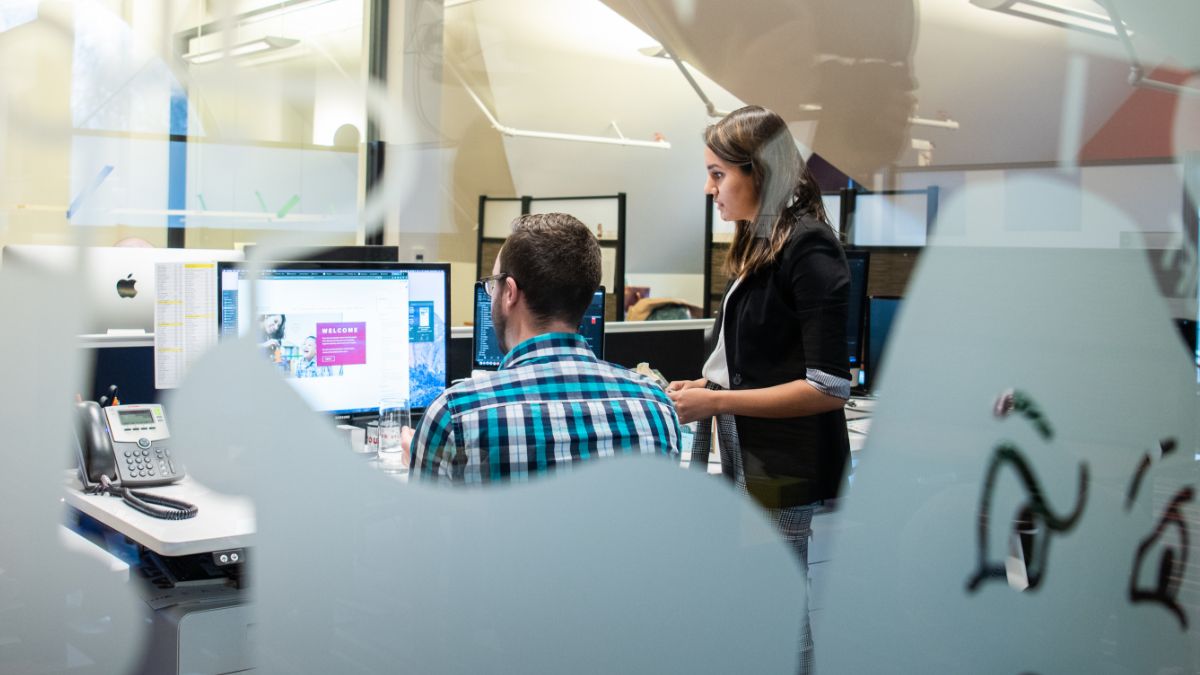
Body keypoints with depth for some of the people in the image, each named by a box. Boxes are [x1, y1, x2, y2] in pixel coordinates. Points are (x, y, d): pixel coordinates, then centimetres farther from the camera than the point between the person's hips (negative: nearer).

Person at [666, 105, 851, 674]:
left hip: (782, 469, -8)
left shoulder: (808, 248, -15)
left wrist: (716, 402, -17)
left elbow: (828, 388, -19)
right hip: (750, 463, 8)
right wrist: (704, 388, 6)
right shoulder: (759, 247, 11)